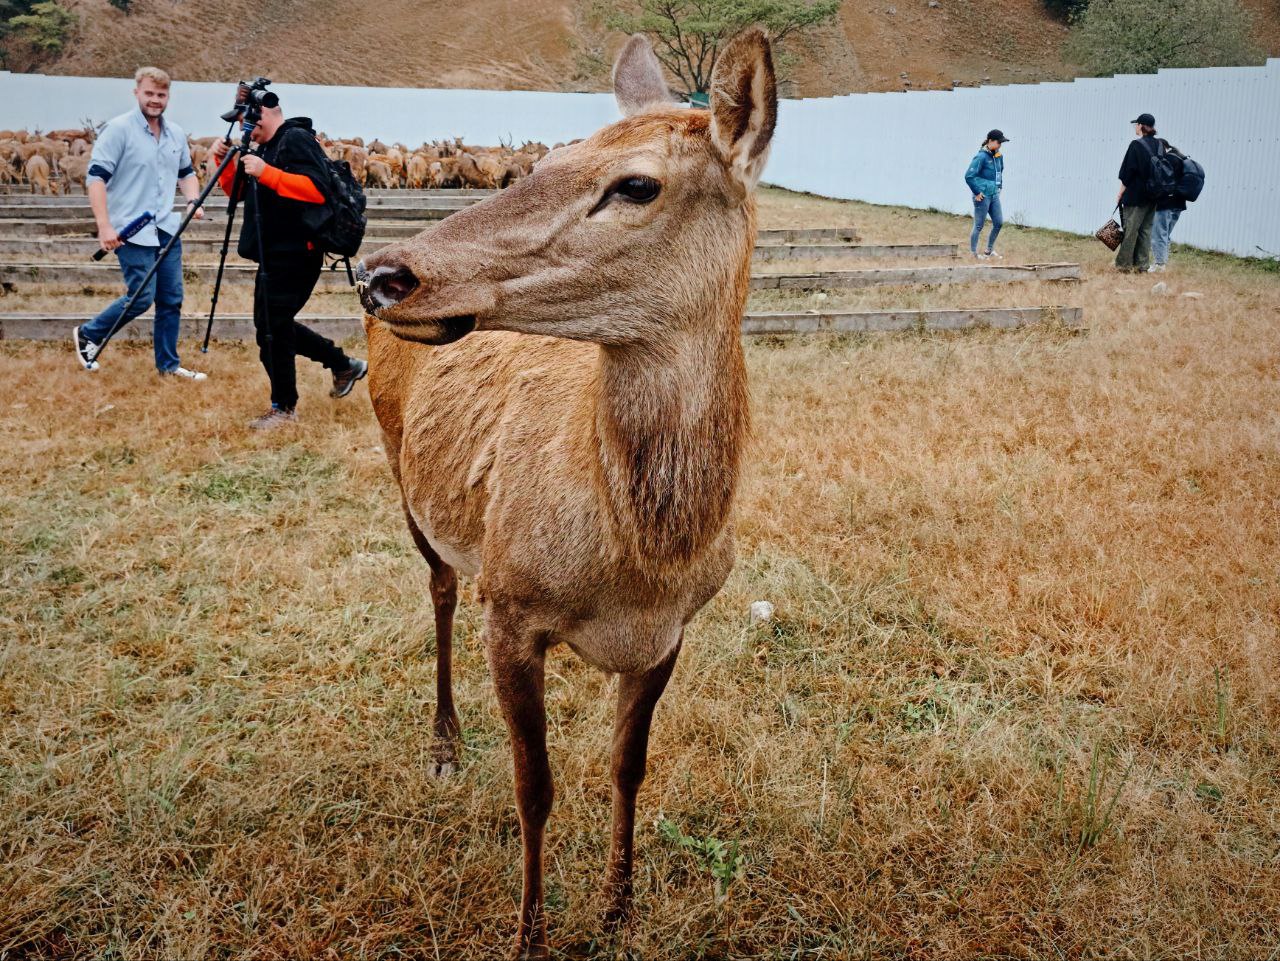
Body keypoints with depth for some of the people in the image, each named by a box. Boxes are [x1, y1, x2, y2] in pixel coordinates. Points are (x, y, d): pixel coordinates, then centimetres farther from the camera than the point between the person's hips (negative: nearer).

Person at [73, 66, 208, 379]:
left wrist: (193, 201, 3)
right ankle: (87, 335, 14)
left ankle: (168, 364, 16)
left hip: (167, 228, 6)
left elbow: (186, 172, 25)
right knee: (142, 297, -8)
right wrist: (104, 226, -21)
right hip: (132, 232, -6)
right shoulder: (119, 129, -9)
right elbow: (96, 176, -13)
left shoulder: (176, 134, 10)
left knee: (172, 300, 6)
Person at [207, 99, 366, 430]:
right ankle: (344, 365, 29)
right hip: (275, 254, 11)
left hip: (295, 253, -11)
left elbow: (318, 189, -26)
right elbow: (237, 191, 22)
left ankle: (284, 408, 4)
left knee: (273, 326, -8)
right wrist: (224, 162, 4)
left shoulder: (297, 139, -12)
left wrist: (266, 173, -29)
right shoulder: (266, 147, 18)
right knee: (274, 324, 17)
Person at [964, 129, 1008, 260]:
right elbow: (969, 176, -21)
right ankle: (973, 253, 15)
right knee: (979, 226, 2)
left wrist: (1000, 185, 19)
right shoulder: (981, 156, -17)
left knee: (999, 223, 11)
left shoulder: (999, 156, 7)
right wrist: (977, 192, -16)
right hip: (983, 196, -8)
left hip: (994, 195, 8)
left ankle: (990, 250, 26)